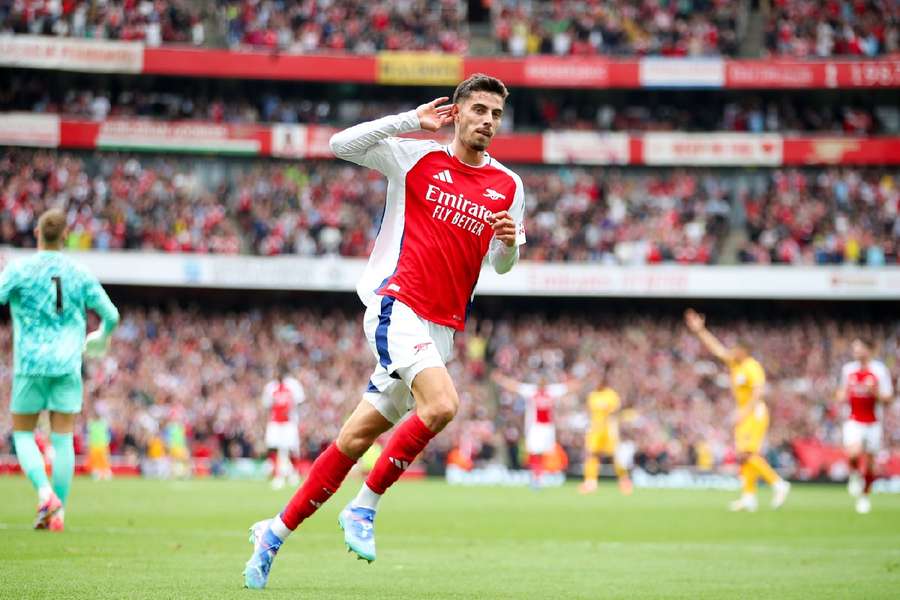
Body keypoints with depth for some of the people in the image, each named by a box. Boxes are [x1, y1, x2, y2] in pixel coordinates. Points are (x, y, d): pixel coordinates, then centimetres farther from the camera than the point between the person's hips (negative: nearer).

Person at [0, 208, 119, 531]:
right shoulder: (79, 274, 4)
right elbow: (111, 315, 7)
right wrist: (102, 338, 28)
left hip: (31, 364, -2)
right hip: (68, 366, 2)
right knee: (62, 438, 4)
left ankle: (45, 492, -14)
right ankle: (58, 511, 1)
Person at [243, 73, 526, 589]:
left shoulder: (508, 187, 11)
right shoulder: (417, 156, 2)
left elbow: (501, 265, 17)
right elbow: (342, 144, -5)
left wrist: (509, 242, -6)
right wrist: (412, 120, -8)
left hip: (442, 328, 5)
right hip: (397, 305, -5)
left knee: (359, 436, 5)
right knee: (442, 405, -28)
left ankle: (276, 532, 17)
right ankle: (364, 507, -12)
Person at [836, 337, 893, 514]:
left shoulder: (879, 370, -5)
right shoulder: (848, 369, 5)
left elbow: (888, 398, -4)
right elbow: (842, 395, 18)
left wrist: (874, 392, -22)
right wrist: (843, 395, -5)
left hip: (873, 423, -1)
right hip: (854, 421, 1)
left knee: (869, 464, 6)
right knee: (853, 452, -26)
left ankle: (865, 496, 27)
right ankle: (855, 475, 6)